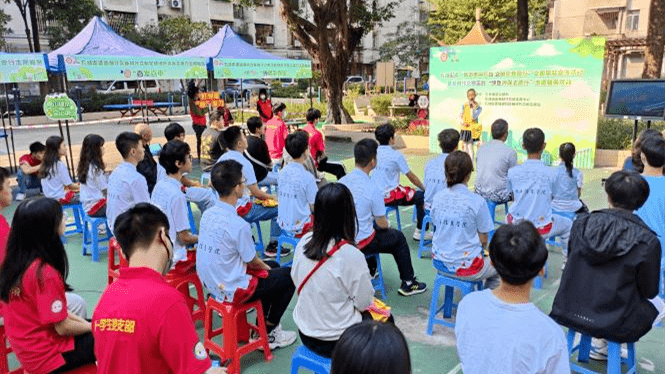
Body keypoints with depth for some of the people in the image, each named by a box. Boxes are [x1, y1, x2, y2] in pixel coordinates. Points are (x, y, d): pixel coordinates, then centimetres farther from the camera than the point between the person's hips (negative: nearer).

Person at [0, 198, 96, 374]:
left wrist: (84, 323, 4)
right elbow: (62, 327, -22)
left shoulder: (14, 262, -3)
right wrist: (91, 327, -4)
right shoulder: (44, 273, -29)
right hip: (46, 356, -8)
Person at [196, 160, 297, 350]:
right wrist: (265, 266, 9)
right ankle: (268, 335, 17)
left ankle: (262, 327, 31)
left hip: (211, 283, 8)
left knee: (273, 266, 25)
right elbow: (252, 262, -13)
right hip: (232, 291, -8)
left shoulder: (207, 214, -2)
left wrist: (264, 265, 13)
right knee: (289, 276, 6)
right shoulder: (238, 225, -27)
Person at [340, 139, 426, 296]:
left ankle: (370, 270, 48)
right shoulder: (373, 190, -23)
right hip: (360, 243, -6)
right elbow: (382, 224, -11)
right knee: (398, 237, 16)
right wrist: (388, 224, 13)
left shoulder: (341, 182, -6)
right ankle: (408, 283, 28)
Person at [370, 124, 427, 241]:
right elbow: (411, 177, -3)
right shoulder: (396, 156, -12)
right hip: (389, 197, -7)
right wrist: (424, 189, 12)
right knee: (421, 196, 5)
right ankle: (419, 231, 6)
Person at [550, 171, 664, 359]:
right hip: (613, 325, -4)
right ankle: (600, 344, 15)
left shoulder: (581, 223, -9)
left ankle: (599, 343, 23)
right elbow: (649, 291, -5)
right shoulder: (647, 242, -17)